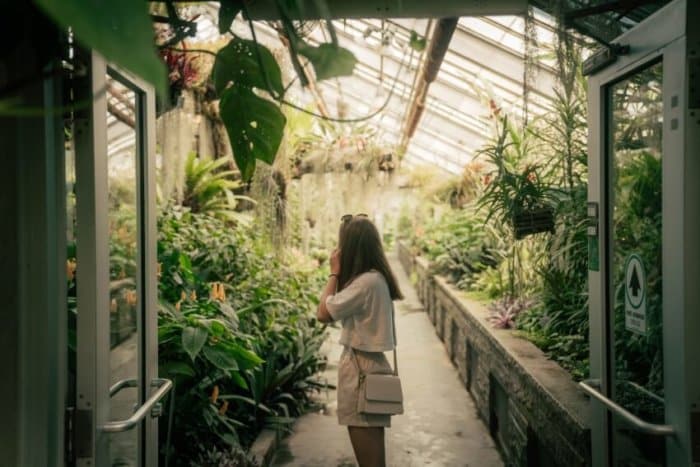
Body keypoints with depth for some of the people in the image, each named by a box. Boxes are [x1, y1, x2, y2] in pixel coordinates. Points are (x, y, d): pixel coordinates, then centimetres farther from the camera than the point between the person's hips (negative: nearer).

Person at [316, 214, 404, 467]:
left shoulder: (367, 281, -21)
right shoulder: (376, 277, 10)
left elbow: (323, 313, -17)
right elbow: (338, 309, 11)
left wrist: (334, 273, -8)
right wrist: (339, 274, 6)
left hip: (361, 368, -10)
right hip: (366, 365, 10)